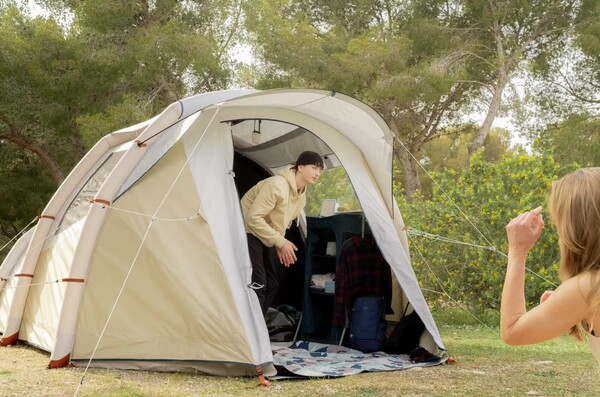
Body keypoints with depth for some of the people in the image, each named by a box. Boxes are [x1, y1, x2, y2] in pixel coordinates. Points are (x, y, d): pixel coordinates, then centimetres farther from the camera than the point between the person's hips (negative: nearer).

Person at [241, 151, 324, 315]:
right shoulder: (277, 185, -26)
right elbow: (253, 218, -28)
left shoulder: (302, 195, 4)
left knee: (271, 284, 8)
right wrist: (280, 242, -24)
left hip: (266, 237, 10)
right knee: (257, 284, -18)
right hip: (248, 233, -9)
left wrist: (280, 245, 4)